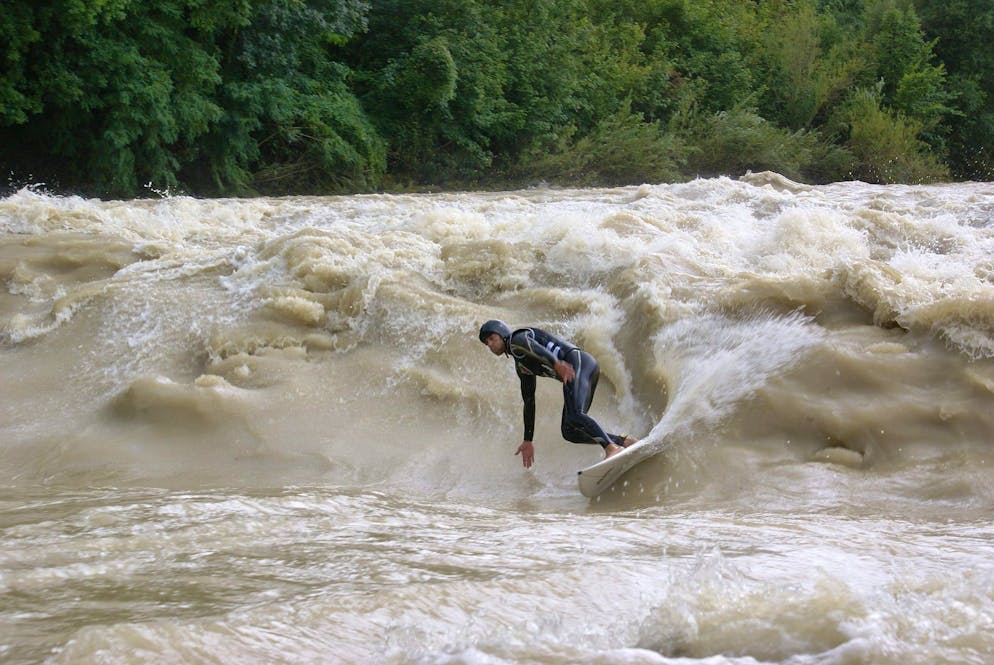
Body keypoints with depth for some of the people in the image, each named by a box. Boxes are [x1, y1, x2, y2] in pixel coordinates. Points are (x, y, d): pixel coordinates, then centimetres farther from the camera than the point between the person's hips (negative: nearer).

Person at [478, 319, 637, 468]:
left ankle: (612, 448, -38)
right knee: (570, 432, 4)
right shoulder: (521, 366, 29)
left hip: (578, 361, -9)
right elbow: (529, 402, 32)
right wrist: (528, 440, 32)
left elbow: (533, 347, -21)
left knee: (574, 415, -28)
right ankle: (623, 441, 2)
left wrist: (556, 364, -40)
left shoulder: (516, 340, 3)